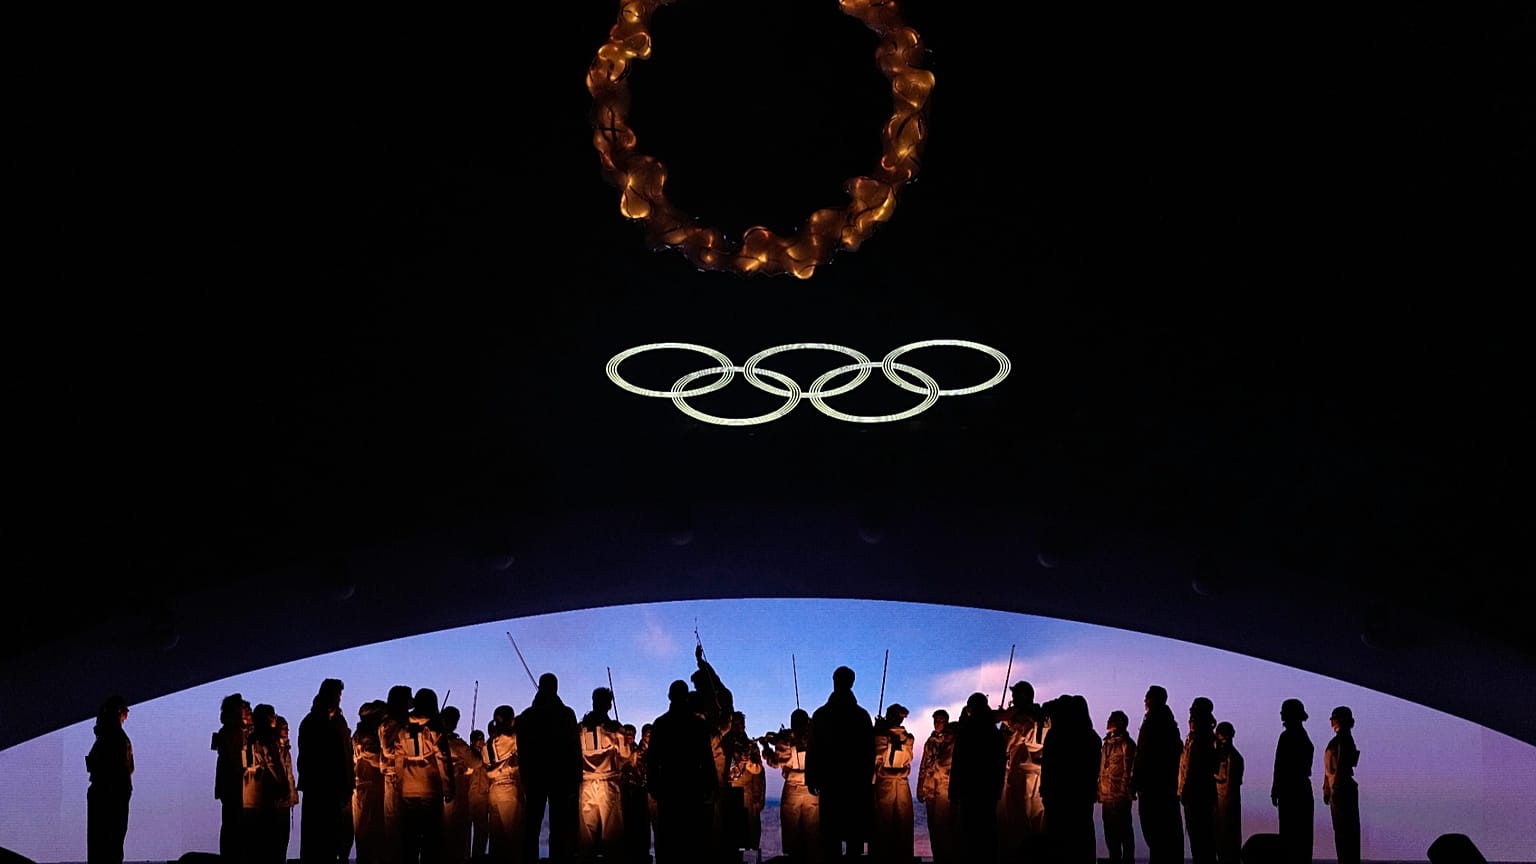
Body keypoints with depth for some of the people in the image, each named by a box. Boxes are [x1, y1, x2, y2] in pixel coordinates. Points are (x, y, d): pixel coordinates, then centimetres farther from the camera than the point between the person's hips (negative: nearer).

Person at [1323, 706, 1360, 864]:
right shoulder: (1339, 738, 15)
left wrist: (1334, 789, -19)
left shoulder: (1344, 738, -13)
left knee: (1344, 829, -6)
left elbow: (1341, 766, -18)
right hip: (1337, 788, 9)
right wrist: (1327, 789, 18)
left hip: (1342, 789, -9)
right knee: (1340, 829, 10)